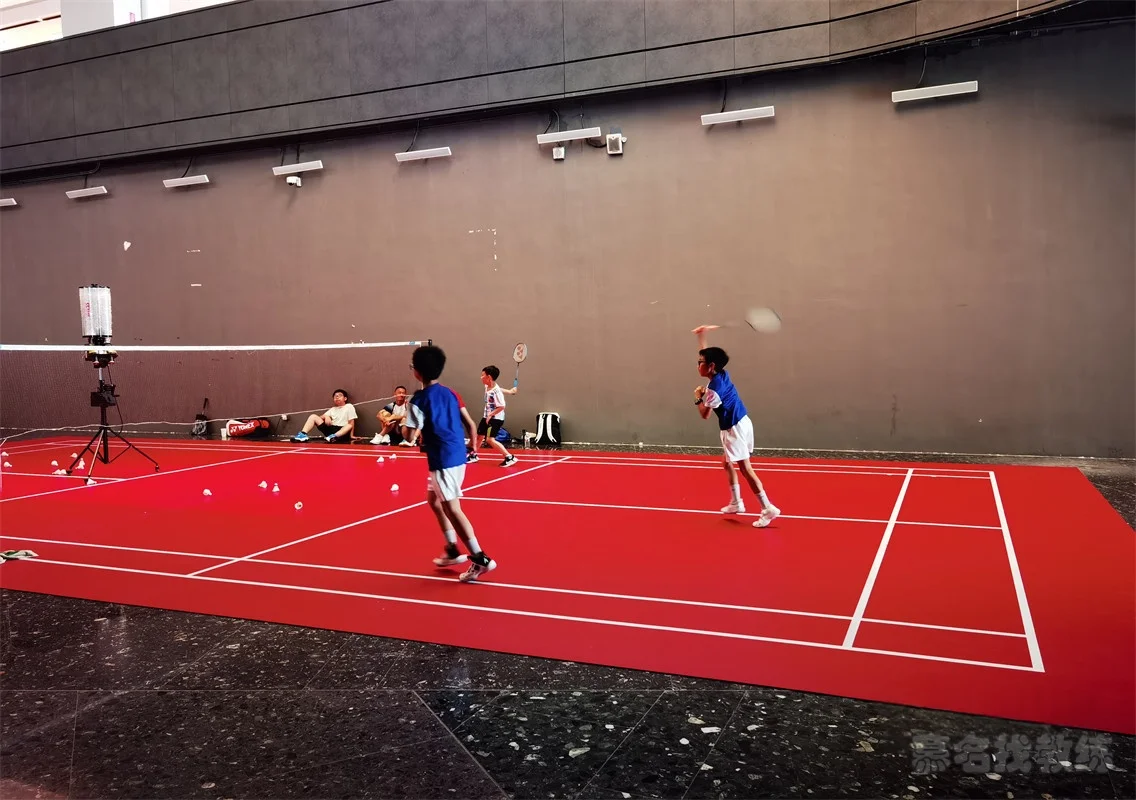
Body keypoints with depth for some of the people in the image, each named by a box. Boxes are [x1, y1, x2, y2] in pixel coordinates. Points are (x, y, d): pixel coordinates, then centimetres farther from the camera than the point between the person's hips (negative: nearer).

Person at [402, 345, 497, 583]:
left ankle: (480, 559, -9)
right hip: (457, 456, 8)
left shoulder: (419, 399, -10)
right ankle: (452, 550, 27)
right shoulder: (450, 393, 9)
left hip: (443, 460, -8)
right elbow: (470, 424, 8)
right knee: (433, 500, 23)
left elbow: (407, 434, -13)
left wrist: (404, 424, 9)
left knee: (452, 509, -5)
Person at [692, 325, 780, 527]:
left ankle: (768, 509, -11)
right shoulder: (722, 374, 4)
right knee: (729, 464, 20)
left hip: (735, 429, -10)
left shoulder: (713, 389, -20)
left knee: (745, 468, -9)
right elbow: (706, 354, 21)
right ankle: (736, 503, 27)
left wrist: (698, 397, 1)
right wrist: (702, 335, 20)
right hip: (741, 423, 10)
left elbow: (705, 415, -12)